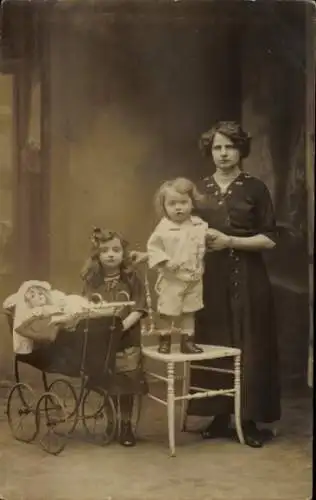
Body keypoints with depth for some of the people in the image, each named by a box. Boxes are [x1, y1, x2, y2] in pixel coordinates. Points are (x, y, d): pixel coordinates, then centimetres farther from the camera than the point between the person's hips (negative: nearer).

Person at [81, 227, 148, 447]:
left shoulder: (132, 278, -3)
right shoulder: (92, 280, 2)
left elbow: (139, 309, -7)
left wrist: (123, 325, -21)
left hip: (127, 341, -1)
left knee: (127, 384, 6)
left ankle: (126, 426, 24)